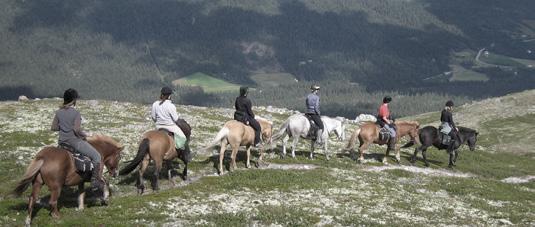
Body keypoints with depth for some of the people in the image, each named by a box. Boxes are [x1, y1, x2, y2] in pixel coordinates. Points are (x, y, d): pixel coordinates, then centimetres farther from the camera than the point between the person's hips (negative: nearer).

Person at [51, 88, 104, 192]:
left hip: (62, 141, 7)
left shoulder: (58, 112, 1)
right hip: (75, 141, -7)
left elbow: (54, 127, 6)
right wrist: (85, 135, -8)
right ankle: (95, 181, 0)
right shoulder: (76, 113, -17)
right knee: (96, 156, 4)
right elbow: (77, 129, -25)